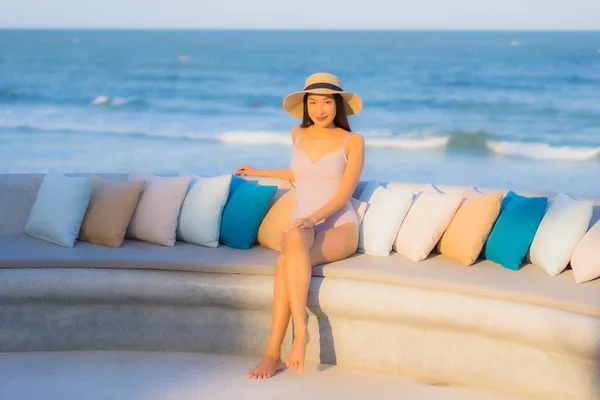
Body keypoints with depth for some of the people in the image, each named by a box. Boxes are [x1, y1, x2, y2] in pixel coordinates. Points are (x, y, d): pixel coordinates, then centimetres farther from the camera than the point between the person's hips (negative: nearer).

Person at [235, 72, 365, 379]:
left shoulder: (353, 142, 0)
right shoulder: (299, 134, 13)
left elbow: (343, 195, -7)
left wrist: (313, 218, -23)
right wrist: (260, 173, 40)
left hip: (339, 228, -3)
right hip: (302, 225, 3)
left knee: (286, 263, -34)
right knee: (294, 240, -37)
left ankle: (273, 354, -35)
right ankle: (300, 329, -39)